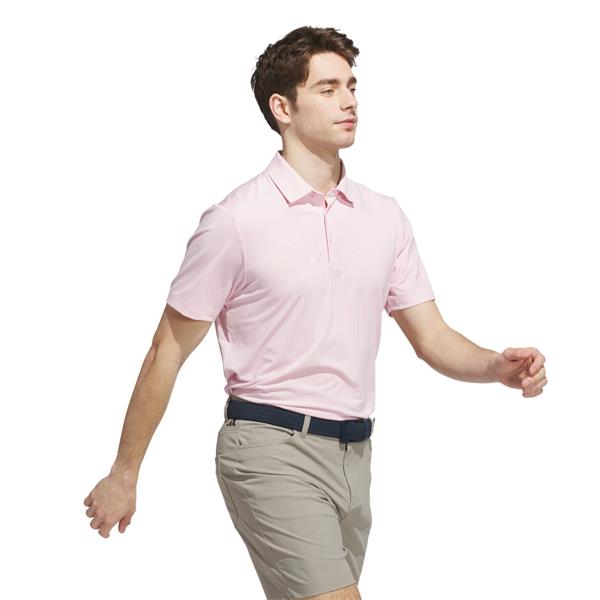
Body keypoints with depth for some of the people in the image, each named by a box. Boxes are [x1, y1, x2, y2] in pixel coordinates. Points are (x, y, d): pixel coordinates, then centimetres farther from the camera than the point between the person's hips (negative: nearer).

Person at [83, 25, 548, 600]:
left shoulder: (385, 217, 9)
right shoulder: (235, 220, -8)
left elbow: (432, 338, 12)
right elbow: (167, 355, -3)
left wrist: (499, 365, -10)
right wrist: (123, 474, 0)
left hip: (353, 453, 6)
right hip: (272, 449, -6)